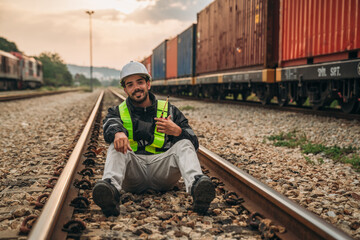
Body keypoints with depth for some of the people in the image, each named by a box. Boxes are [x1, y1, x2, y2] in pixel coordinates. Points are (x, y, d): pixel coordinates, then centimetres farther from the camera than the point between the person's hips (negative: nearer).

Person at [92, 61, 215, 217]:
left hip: (162, 168, 0)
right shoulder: (118, 112, 16)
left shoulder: (169, 110, 16)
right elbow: (111, 124, -12)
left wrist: (178, 131, -14)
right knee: (116, 146, -25)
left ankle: (196, 185, -52)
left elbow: (194, 144, 9)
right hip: (133, 172, 0)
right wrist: (118, 133, -37)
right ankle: (111, 186, -54)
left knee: (184, 145, -23)